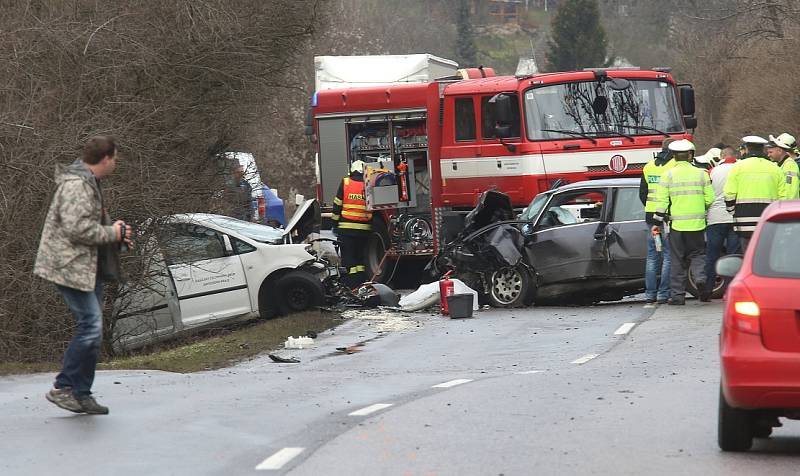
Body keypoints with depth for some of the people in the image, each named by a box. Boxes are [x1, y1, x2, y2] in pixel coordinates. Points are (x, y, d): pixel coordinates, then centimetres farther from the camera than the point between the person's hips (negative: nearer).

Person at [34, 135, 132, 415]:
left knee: (92, 328, 10)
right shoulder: (76, 185, -18)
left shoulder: (89, 183, 18)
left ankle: (82, 394, 14)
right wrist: (113, 233, -15)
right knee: (91, 326, -14)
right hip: (71, 266, -11)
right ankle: (64, 388, -8)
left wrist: (115, 232, 13)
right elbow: (76, 228, -27)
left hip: (88, 267, 11)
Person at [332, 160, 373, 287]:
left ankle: (350, 283, -7)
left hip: (346, 227, -2)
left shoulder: (345, 183, -2)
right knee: (360, 255, 13)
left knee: (348, 256, -1)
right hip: (364, 228, 2)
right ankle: (361, 281, 11)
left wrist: (335, 222, 6)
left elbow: (337, 204, -1)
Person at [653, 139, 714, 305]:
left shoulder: (668, 175, -3)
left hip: (676, 224, -1)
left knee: (678, 260, 6)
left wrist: (658, 221, 4)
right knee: (697, 254, 15)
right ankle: (700, 278, -12)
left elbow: (662, 201, -4)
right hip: (697, 223, 1)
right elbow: (709, 199, 3)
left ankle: (678, 295, 6)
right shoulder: (701, 174, 2)